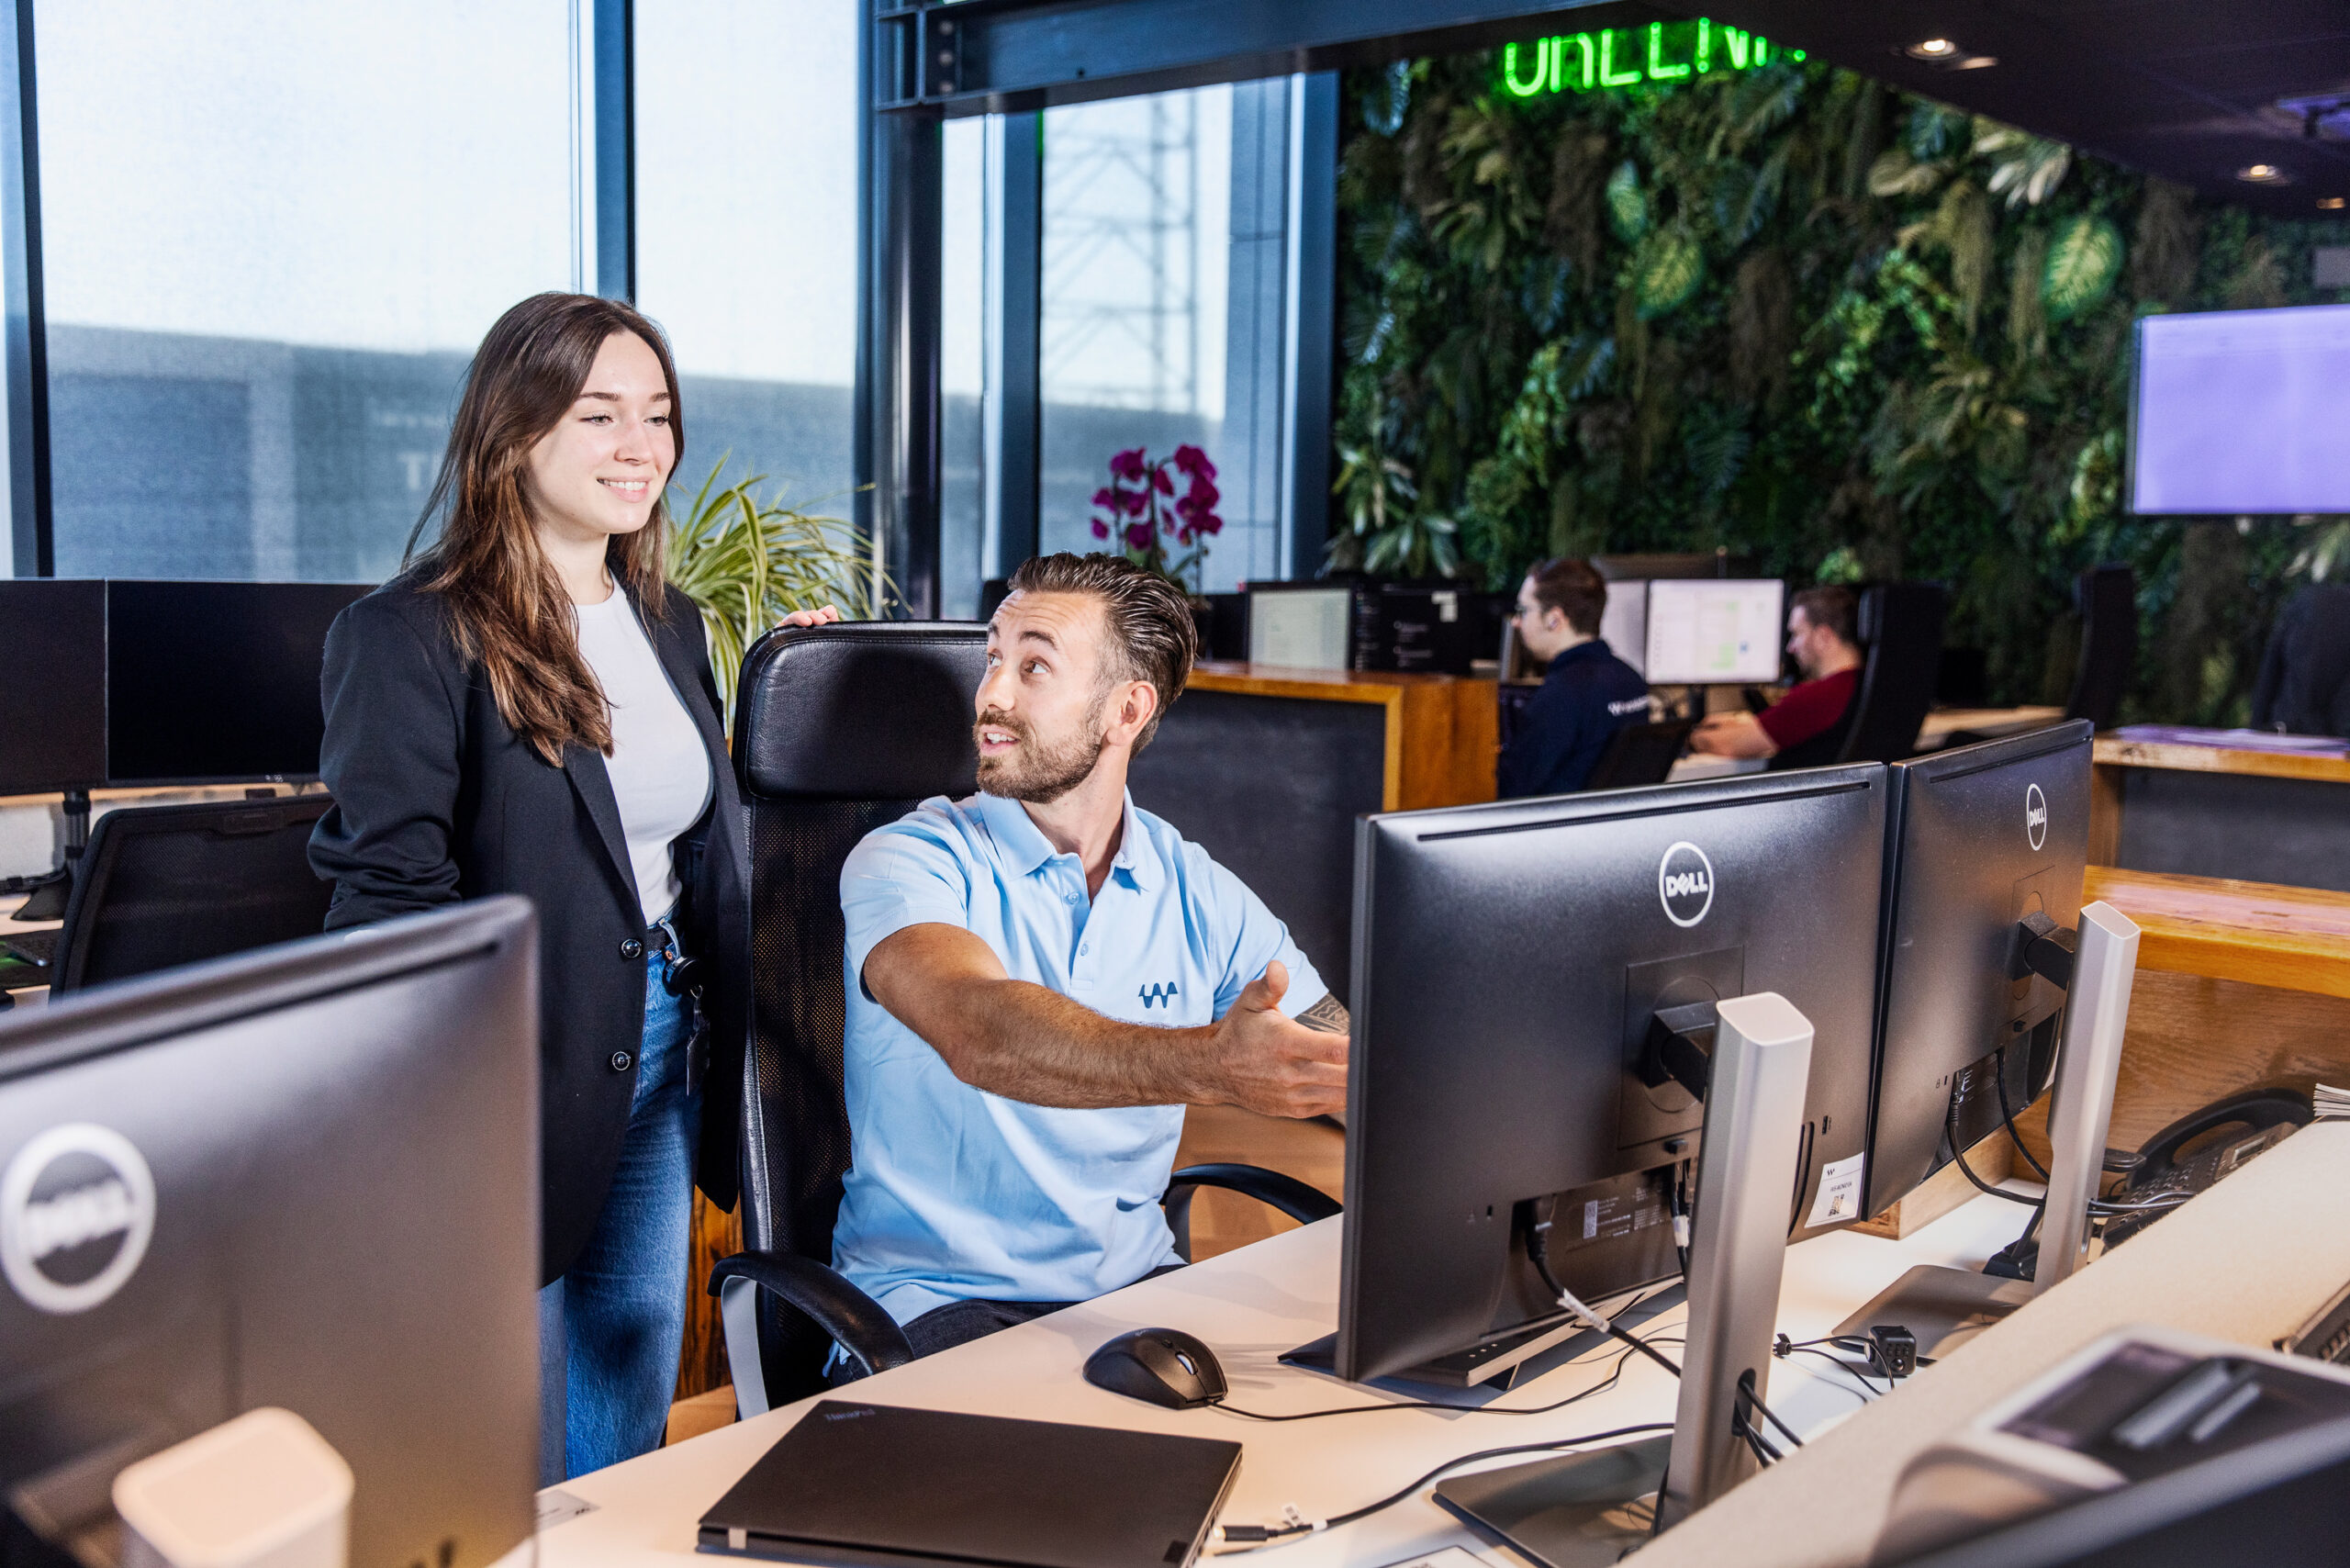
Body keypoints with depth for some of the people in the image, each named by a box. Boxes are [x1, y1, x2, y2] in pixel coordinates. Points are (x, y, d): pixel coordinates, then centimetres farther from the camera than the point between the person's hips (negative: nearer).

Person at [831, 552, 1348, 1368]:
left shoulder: (1198, 893, 6)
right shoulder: (910, 862, -9)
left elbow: (1347, 1062, 4)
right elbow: (977, 1034, -30)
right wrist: (1208, 1065, -47)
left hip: (1135, 1287, 5)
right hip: (940, 1302, -4)